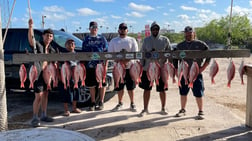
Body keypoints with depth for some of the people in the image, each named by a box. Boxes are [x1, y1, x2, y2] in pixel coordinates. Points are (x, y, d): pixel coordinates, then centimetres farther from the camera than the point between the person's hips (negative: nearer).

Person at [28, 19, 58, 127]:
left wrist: (55, 66, -5)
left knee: (45, 95, 14)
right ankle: (34, 118, 4)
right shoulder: (37, 45, -5)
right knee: (38, 96, -8)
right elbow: (30, 39, -26)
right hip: (38, 73, -7)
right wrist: (30, 27, -41)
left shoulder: (52, 50, 13)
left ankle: (44, 115, 26)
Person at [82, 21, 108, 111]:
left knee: (102, 84, 4)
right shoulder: (86, 39, 9)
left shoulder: (102, 38, 6)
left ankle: (101, 102, 17)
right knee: (91, 85, 6)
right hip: (90, 66, 1)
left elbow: (106, 52, 5)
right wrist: (83, 64, 3)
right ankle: (93, 103, 19)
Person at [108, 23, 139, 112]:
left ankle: (132, 104, 17)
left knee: (130, 87, 4)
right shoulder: (113, 41, 11)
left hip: (129, 66, -1)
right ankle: (120, 103, 23)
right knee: (119, 87, 8)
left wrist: (126, 61, -18)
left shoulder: (132, 40, 6)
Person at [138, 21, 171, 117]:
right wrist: (141, 66, 4)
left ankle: (163, 108, 26)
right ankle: (145, 109, 20)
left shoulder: (165, 40, 3)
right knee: (146, 89, 7)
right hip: (148, 68, 1)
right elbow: (142, 53, 9)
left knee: (162, 90, 7)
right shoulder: (146, 40, 7)